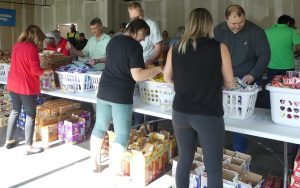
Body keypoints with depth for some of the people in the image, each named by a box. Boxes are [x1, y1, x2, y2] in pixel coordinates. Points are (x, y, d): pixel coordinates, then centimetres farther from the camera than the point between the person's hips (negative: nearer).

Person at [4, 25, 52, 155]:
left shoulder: (16, 46, 8)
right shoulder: (31, 48, -17)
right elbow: (35, 70, -21)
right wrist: (46, 71, -3)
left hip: (13, 85, 8)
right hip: (27, 87, -8)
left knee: (15, 111, 21)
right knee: (30, 115, 3)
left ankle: (8, 140, 30)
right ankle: (28, 147, 9)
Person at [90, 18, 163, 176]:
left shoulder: (113, 40, 10)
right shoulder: (135, 46, -13)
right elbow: (137, 76, -22)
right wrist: (158, 69, -10)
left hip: (104, 91, 7)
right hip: (121, 96, -7)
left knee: (99, 127, 18)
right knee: (122, 134, 4)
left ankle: (94, 163, 31)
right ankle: (115, 172, 10)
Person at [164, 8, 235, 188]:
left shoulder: (175, 49, -1)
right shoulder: (219, 48, -10)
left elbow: (168, 78, 13)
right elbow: (230, 83, -1)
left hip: (180, 114, 4)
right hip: (208, 116, -3)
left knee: (184, 159, 21)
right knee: (214, 168, 9)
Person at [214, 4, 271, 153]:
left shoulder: (255, 31, -7)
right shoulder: (218, 31, -1)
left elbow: (264, 55, -5)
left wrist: (253, 75, -17)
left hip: (246, 81, -2)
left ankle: (239, 153, 16)